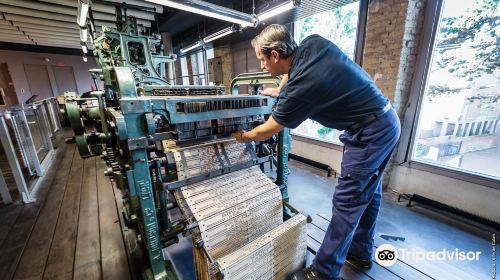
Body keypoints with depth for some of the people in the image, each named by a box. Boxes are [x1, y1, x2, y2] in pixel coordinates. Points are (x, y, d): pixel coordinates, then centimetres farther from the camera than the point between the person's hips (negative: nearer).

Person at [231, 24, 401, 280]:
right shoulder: (313, 43, -2)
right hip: (387, 122, 10)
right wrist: (279, 91, 21)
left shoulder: (299, 89, -24)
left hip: (370, 134, -9)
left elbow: (266, 131, -9)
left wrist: (243, 136, 8)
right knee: (368, 193, 18)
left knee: (347, 202, -2)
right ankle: (361, 253, 38)